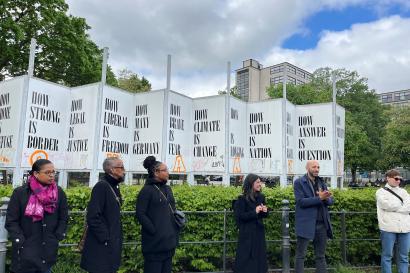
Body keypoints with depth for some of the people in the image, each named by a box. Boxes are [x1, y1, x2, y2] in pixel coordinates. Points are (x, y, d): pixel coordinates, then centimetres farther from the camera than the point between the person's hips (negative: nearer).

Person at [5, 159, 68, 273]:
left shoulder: (59, 192, 1)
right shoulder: (20, 193, -6)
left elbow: (63, 218, 7)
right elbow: (11, 221, -3)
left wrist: (58, 237, -1)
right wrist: (20, 241, -10)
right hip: (25, 251, -2)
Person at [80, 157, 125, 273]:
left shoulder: (114, 187, 10)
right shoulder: (101, 186, -17)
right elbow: (93, 217, -24)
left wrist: (117, 237, 11)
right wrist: (105, 239, -21)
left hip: (112, 245, 9)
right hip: (102, 246, -9)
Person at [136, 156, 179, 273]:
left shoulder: (167, 189, 12)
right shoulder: (147, 190, -9)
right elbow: (140, 214, -14)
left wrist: (176, 230, 9)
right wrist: (154, 230, -17)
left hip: (169, 241, 7)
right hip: (155, 243, -7)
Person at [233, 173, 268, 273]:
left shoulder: (261, 197, 5)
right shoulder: (242, 199, -12)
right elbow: (240, 216, -16)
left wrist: (265, 211, -7)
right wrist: (254, 212, -22)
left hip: (259, 231, 6)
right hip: (247, 233, -6)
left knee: (259, 256, 10)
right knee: (246, 257, 1)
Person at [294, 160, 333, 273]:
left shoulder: (322, 182, 14)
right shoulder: (299, 182, -5)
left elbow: (331, 200, 9)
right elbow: (301, 201, -16)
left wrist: (326, 198, -14)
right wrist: (319, 198, -22)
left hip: (322, 224, 6)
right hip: (306, 224, -5)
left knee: (321, 256, 14)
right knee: (300, 255, 3)